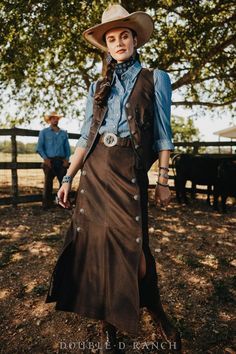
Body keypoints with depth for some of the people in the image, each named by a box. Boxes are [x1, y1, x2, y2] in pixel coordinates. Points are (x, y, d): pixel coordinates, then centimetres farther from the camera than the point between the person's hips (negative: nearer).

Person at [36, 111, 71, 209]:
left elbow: (67, 148, 14)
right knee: (48, 183, -1)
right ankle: (46, 204, 6)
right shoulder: (44, 132, 9)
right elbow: (39, 147, 1)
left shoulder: (64, 133, 16)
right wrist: (45, 158, -12)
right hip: (49, 161, -2)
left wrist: (67, 159, -2)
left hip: (61, 161, 2)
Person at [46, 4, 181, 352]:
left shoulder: (155, 79, 8)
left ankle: (157, 313, 29)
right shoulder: (98, 87, 17)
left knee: (133, 246, -2)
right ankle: (107, 326, 24)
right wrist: (68, 177, 6)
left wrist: (163, 180, -2)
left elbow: (163, 133, 4)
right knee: (97, 244, 4)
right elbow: (85, 136, 13)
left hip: (130, 173, -3)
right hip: (94, 171, 4)